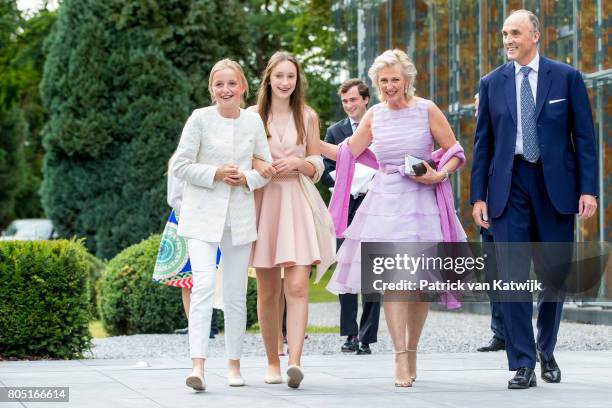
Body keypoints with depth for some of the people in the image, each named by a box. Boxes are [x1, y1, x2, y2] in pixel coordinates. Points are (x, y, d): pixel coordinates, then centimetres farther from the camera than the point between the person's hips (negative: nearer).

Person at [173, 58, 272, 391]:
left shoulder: (254, 121, 4)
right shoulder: (200, 119, -5)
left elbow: (268, 166, 11)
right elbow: (181, 166, -4)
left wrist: (247, 178, -9)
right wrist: (216, 173, -17)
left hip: (239, 217, 4)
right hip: (202, 214, -3)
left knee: (236, 294, 10)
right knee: (203, 285, -18)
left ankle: (234, 364, 23)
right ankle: (198, 365, -23)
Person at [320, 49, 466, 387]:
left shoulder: (427, 110, -1)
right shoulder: (374, 115, 8)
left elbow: (455, 153, 3)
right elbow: (347, 153, 12)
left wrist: (439, 175, -14)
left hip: (421, 202, -2)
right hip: (384, 203, 2)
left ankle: (412, 350, 20)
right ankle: (401, 359, -10)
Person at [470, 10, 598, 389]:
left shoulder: (567, 77, 2)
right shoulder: (492, 83, 7)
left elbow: (585, 137, 1)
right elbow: (483, 143, 8)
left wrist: (588, 188, -7)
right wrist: (478, 196, 1)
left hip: (555, 186, -1)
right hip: (509, 187, 1)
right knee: (512, 276, -6)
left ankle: (546, 351, 29)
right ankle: (522, 365, -2)